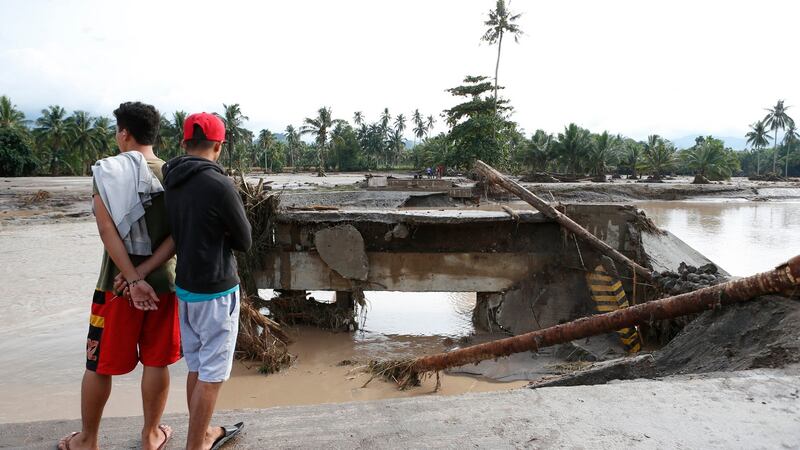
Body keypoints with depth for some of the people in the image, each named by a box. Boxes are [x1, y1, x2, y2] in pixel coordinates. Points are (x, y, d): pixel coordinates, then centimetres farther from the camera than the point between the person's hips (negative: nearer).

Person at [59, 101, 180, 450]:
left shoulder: (106, 171, -7)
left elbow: (108, 230, -16)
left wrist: (133, 279, -16)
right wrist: (143, 274, -11)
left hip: (116, 283, -2)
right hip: (162, 282, 2)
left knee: (99, 365, 13)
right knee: (156, 362, 11)